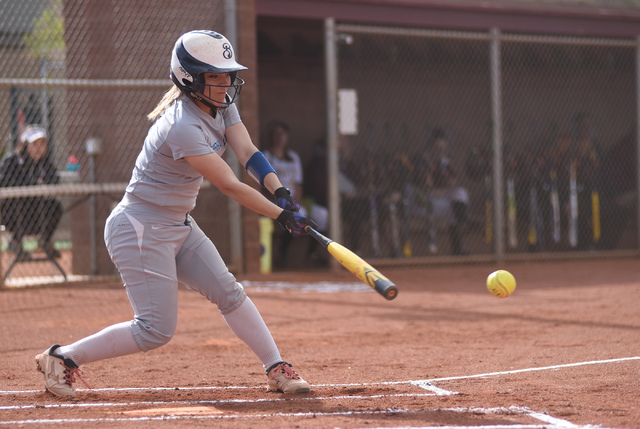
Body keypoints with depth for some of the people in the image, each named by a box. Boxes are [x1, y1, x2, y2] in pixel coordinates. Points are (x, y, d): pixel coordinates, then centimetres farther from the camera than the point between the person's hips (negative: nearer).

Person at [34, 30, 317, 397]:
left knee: (228, 292, 5)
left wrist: (281, 192, -27)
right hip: (142, 229, -10)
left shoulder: (221, 105, 1)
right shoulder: (183, 127, -28)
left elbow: (247, 152, -12)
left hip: (179, 226, 10)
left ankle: (277, 369, 12)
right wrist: (281, 215, -29)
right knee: (157, 330, -8)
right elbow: (230, 187, -28)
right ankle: (62, 357, 3)